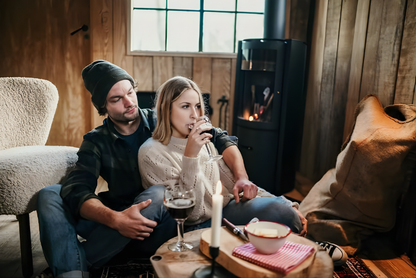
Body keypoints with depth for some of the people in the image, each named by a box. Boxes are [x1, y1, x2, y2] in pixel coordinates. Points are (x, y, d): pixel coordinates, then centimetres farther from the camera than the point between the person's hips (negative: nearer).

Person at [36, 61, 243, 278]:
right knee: (50, 195, -14)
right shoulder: (96, 142, 0)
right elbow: (76, 191, -15)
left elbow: (220, 139, -1)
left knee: (157, 194, -33)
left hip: (161, 226, -1)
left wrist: (241, 177, -18)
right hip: (117, 226, 2)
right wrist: (115, 219, -33)